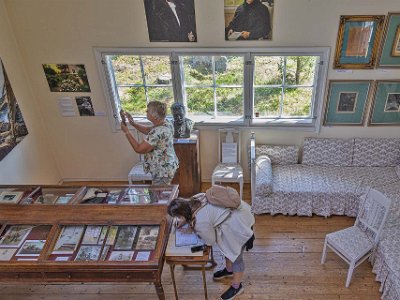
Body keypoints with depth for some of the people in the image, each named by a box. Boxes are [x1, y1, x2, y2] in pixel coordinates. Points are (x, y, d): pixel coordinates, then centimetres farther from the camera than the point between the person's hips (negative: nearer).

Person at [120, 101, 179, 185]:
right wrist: (133, 124, 2)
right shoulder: (166, 123, -3)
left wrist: (126, 132, -16)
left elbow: (139, 149, -24)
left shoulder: (157, 133, -31)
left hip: (162, 171, -9)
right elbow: (148, 130, 15)